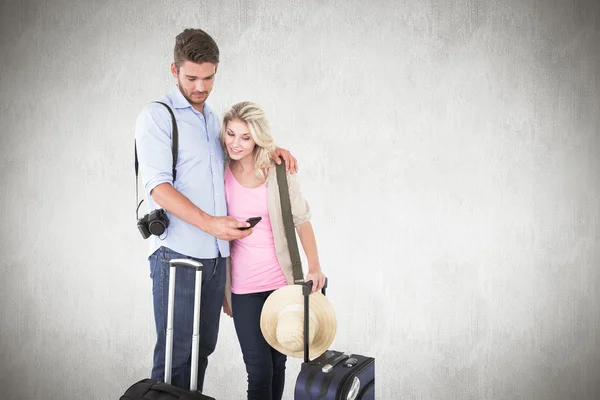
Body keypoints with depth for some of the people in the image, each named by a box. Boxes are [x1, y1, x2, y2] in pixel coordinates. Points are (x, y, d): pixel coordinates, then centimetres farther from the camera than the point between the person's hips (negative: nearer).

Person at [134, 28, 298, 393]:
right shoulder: (157, 116, -3)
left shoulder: (214, 119, 18)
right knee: (175, 352, -1)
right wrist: (210, 223, -22)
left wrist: (270, 148, 12)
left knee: (203, 349, 12)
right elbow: (158, 186, -13)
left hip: (215, 254, 6)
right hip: (177, 254, -6)